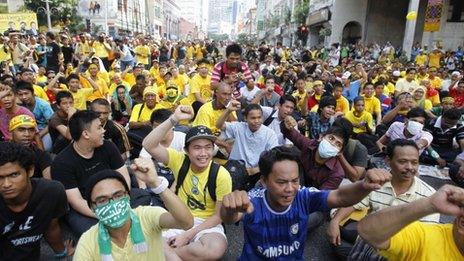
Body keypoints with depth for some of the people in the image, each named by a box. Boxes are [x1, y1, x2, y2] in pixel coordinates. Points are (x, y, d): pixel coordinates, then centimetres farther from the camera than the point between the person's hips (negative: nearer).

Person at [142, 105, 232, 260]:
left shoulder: (221, 175, -15)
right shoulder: (179, 160, -9)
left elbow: (219, 215, -10)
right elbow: (149, 145, -22)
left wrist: (188, 235, -17)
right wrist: (174, 119, -30)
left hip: (207, 224, -1)